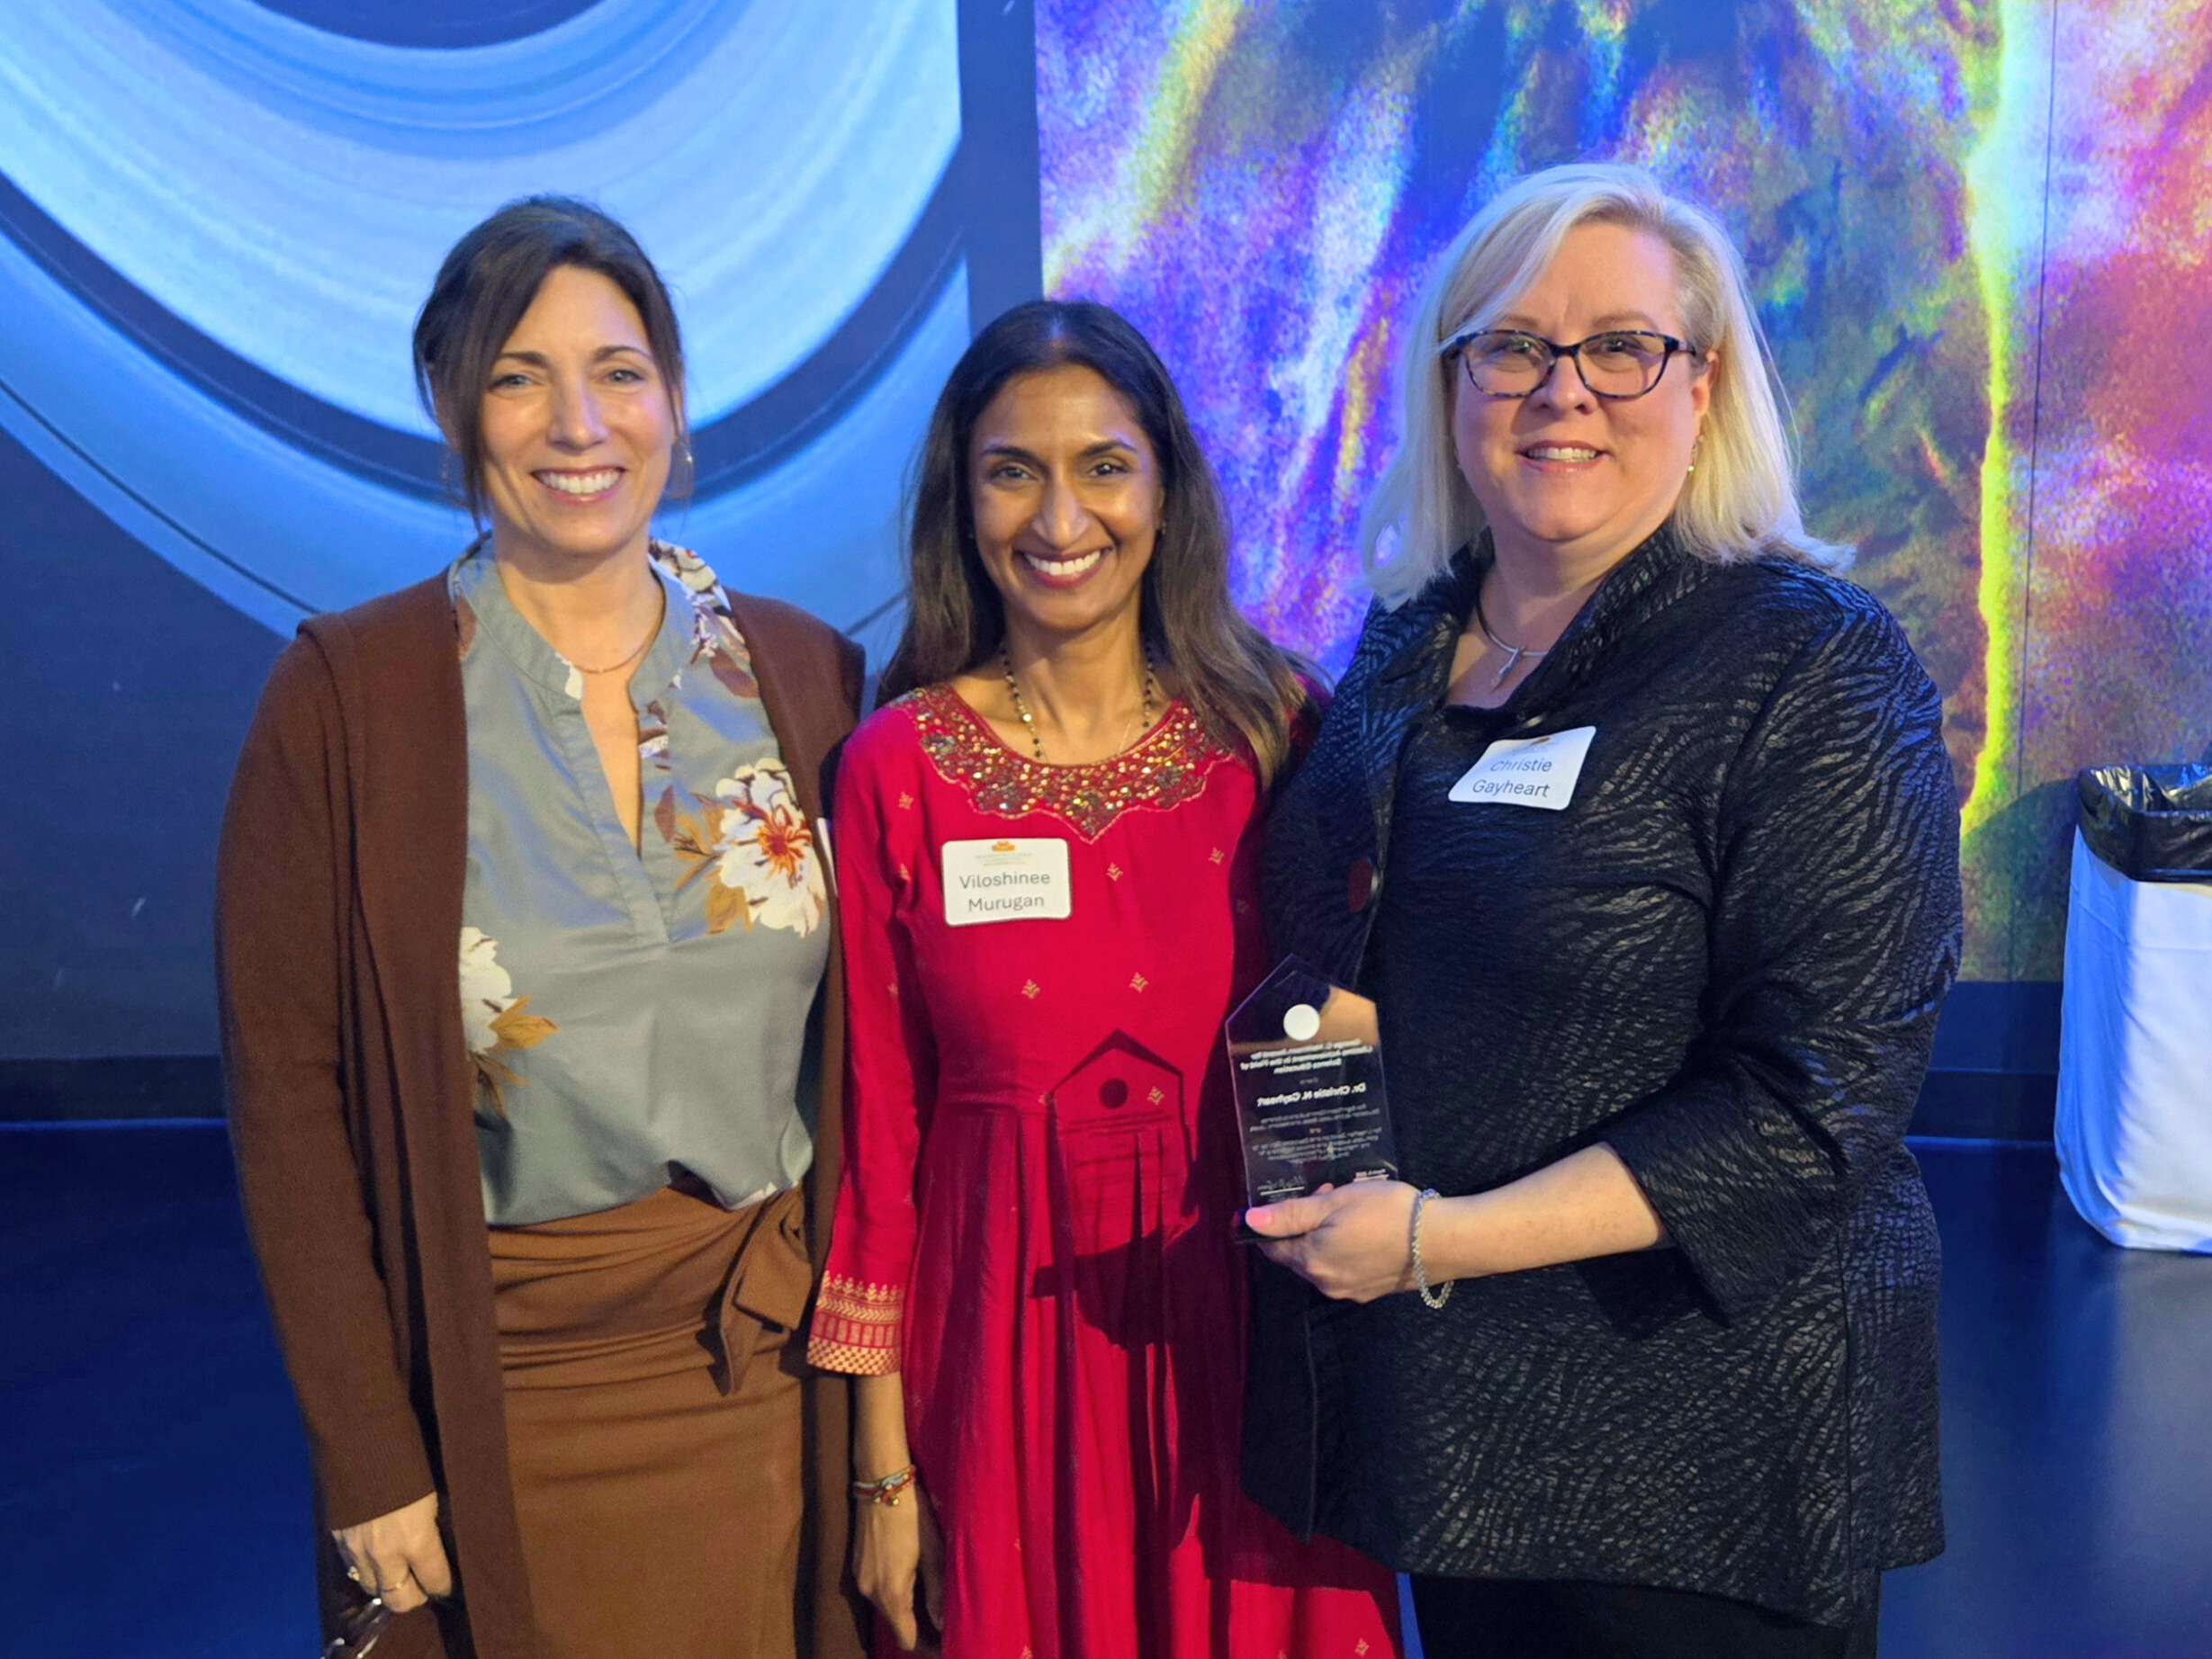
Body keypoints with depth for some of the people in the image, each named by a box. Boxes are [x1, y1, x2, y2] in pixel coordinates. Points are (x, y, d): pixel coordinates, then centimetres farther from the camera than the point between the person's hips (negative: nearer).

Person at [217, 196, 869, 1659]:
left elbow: (869, 1043, 4)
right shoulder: (348, 698, -9)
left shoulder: (803, 675, -1)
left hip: (777, 1364, 3)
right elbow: (289, 1094, -8)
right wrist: (368, 1459, -9)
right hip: (506, 1390, -2)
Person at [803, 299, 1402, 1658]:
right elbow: (881, 1120, -3)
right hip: (1005, 1344, 0)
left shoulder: (1273, 729, -4)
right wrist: (885, 1466, -2)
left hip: (1245, 1333, 1)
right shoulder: (897, 769, -5)